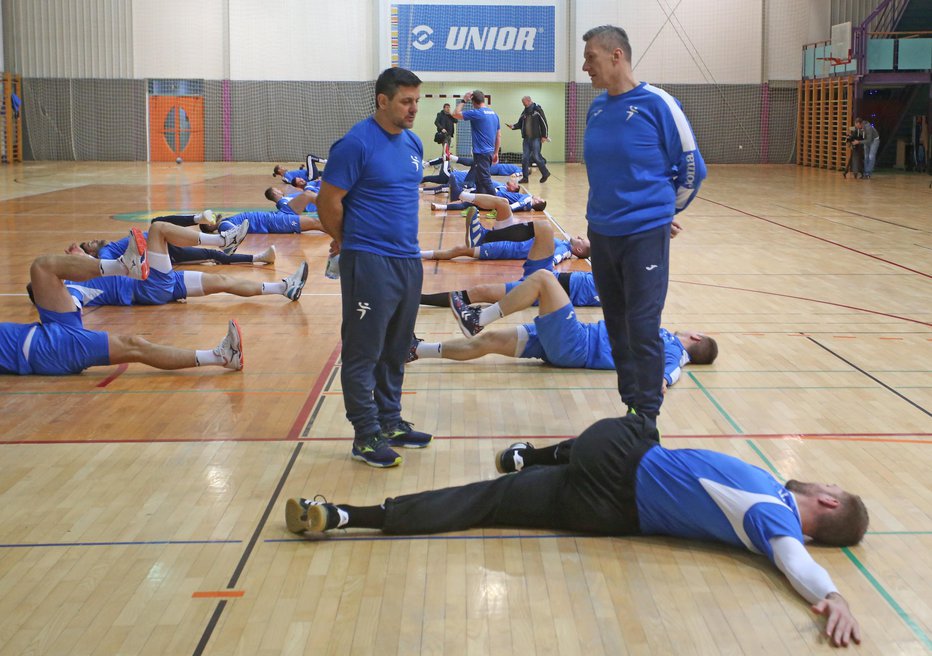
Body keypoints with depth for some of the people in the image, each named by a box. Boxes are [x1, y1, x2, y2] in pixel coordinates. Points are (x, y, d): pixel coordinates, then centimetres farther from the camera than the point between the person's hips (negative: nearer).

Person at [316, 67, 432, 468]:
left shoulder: (413, 144, 11)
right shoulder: (357, 144, -13)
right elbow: (328, 201, -11)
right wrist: (346, 240, 1)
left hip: (408, 259, 8)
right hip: (370, 263, -8)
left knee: (395, 350, 15)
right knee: (364, 352, -2)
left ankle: (390, 422, 26)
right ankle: (366, 435, 3)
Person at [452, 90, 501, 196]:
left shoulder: (476, 113, -13)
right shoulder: (494, 114, 11)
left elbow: (455, 114, -11)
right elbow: (498, 136, 16)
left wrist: (463, 100, -2)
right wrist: (496, 153, 23)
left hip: (480, 153, -8)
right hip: (489, 152, 8)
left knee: (485, 181, -6)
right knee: (478, 179, 17)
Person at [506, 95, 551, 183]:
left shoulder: (537, 110, -7)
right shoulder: (524, 112, 12)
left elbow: (544, 123, -8)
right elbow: (520, 123, 16)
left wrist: (544, 136, -10)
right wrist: (513, 126, -5)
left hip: (536, 138, -6)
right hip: (526, 138, 6)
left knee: (536, 157, -7)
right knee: (525, 158, 3)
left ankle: (545, 173, 11)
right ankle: (525, 177, 8)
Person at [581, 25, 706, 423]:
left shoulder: (656, 104, -12)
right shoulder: (596, 108, 6)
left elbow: (692, 167, -3)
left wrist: (663, 211, 7)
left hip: (644, 235, -6)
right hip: (601, 233, 6)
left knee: (642, 329, -7)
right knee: (617, 328, 12)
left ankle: (647, 420, 3)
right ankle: (631, 406, 23)